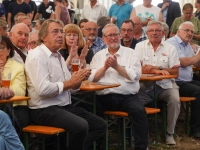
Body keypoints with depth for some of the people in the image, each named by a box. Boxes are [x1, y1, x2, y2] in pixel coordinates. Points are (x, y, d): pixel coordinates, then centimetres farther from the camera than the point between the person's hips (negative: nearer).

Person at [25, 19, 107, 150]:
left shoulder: (59, 56, 16)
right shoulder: (37, 56, -11)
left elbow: (70, 86, 15)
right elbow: (43, 89, -24)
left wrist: (79, 79, -7)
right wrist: (70, 82, -15)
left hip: (65, 106, 9)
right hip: (45, 109, -9)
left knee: (101, 125, 5)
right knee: (81, 126, -31)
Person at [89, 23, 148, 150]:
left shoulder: (131, 53, 9)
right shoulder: (98, 56, 16)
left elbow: (135, 77, -5)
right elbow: (92, 79, 6)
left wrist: (117, 66, -12)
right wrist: (105, 67, -8)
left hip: (127, 96, -1)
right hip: (104, 97, 2)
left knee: (139, 110, -31)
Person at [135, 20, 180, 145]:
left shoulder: (170, 48, 4)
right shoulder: (140, 46, 3)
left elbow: (175, 72, -3)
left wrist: (153, 67, -13)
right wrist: (158, 70, -21)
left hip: (165, 85, 1)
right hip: (146, 85, 0)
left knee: (175, 100, -27)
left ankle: (170, 133, -9)